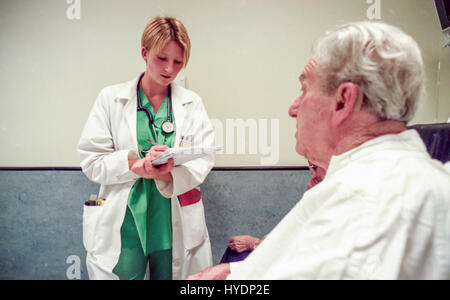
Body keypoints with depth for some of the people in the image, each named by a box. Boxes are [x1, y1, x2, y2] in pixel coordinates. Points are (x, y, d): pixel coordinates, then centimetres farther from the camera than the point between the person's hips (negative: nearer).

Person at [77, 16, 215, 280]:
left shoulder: (192, 103, 4)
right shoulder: (111, 98, 0)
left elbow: (204, 159, -3)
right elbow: (92, 161, -4)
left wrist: (170, 173, -22)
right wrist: (135, 165, -21)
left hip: (177, 226, 2)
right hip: (124, 226, -1)